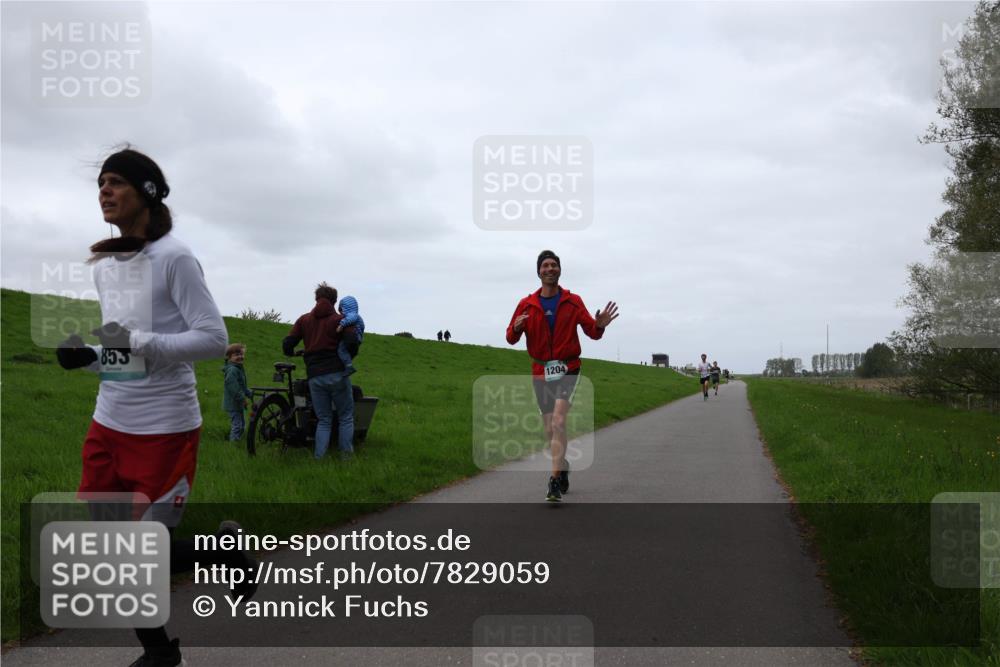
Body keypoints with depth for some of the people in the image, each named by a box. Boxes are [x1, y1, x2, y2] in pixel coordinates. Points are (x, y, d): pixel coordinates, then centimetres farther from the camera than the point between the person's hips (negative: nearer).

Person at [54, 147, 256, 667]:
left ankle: (224, 548, 27)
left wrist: (138, 341, -24)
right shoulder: (104, 265, 11)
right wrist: (86, 357, -2)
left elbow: (214, 339, -15)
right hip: (109, 425, 7)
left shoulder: (173, 257, -11)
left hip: (163, 429, -7)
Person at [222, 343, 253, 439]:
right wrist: (242, 399, -22)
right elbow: (233, 388, -26)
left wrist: (250, 394, 15)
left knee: (241, 424, 19)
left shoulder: (240, 368, 13)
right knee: (237, 425, -9)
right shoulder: (232, 370, -21)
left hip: (238, 403, 11)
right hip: (233, 403, -11)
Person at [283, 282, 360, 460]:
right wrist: (349, 357, 7)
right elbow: (352, 342, -14)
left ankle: (319, 458, 3)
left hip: (315, 377, 3)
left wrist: (292, 353, 27)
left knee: (323, 420, 12)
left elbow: (287, 344, 4)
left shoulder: (304, 320, 11)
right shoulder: (339, 319, 1)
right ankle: (346, 455, 7)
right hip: (337, 374, -3)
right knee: (346, 417, 10)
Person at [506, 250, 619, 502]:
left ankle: (556, 481, -22)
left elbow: (591, 332, 1)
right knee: (550, 429, 9)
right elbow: (511, 339, 1)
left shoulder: (573, 302, 1)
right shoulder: (526, 304, 3)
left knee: (558, 422, -20)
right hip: (541, 372, 3)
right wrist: (516, 328, -23)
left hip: (567, 368, -3)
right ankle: (564, 471, 32)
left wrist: (599, 325, -23)